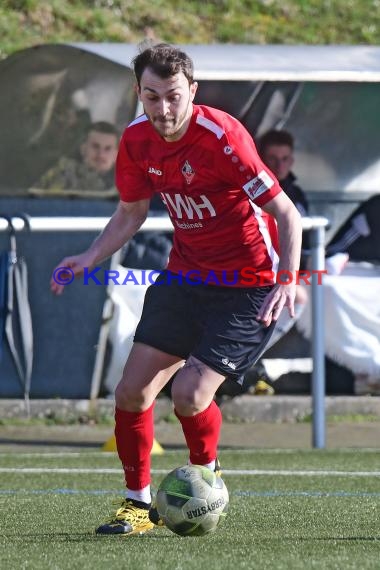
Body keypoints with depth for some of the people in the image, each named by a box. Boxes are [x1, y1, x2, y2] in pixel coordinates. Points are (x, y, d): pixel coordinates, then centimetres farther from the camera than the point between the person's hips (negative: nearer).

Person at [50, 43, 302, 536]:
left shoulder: (221, 136, -25)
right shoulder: (137, 139, -5)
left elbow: (286, 214, -21)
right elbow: (131, 214, 12)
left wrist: (288, 281, -34)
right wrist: (90, 258, -3)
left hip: (247, 284, -6)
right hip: (185, 274, 6)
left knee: (190, 395, -16)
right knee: (132, 392, -1)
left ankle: (206, 474, 15)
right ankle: (139, 503, 18)